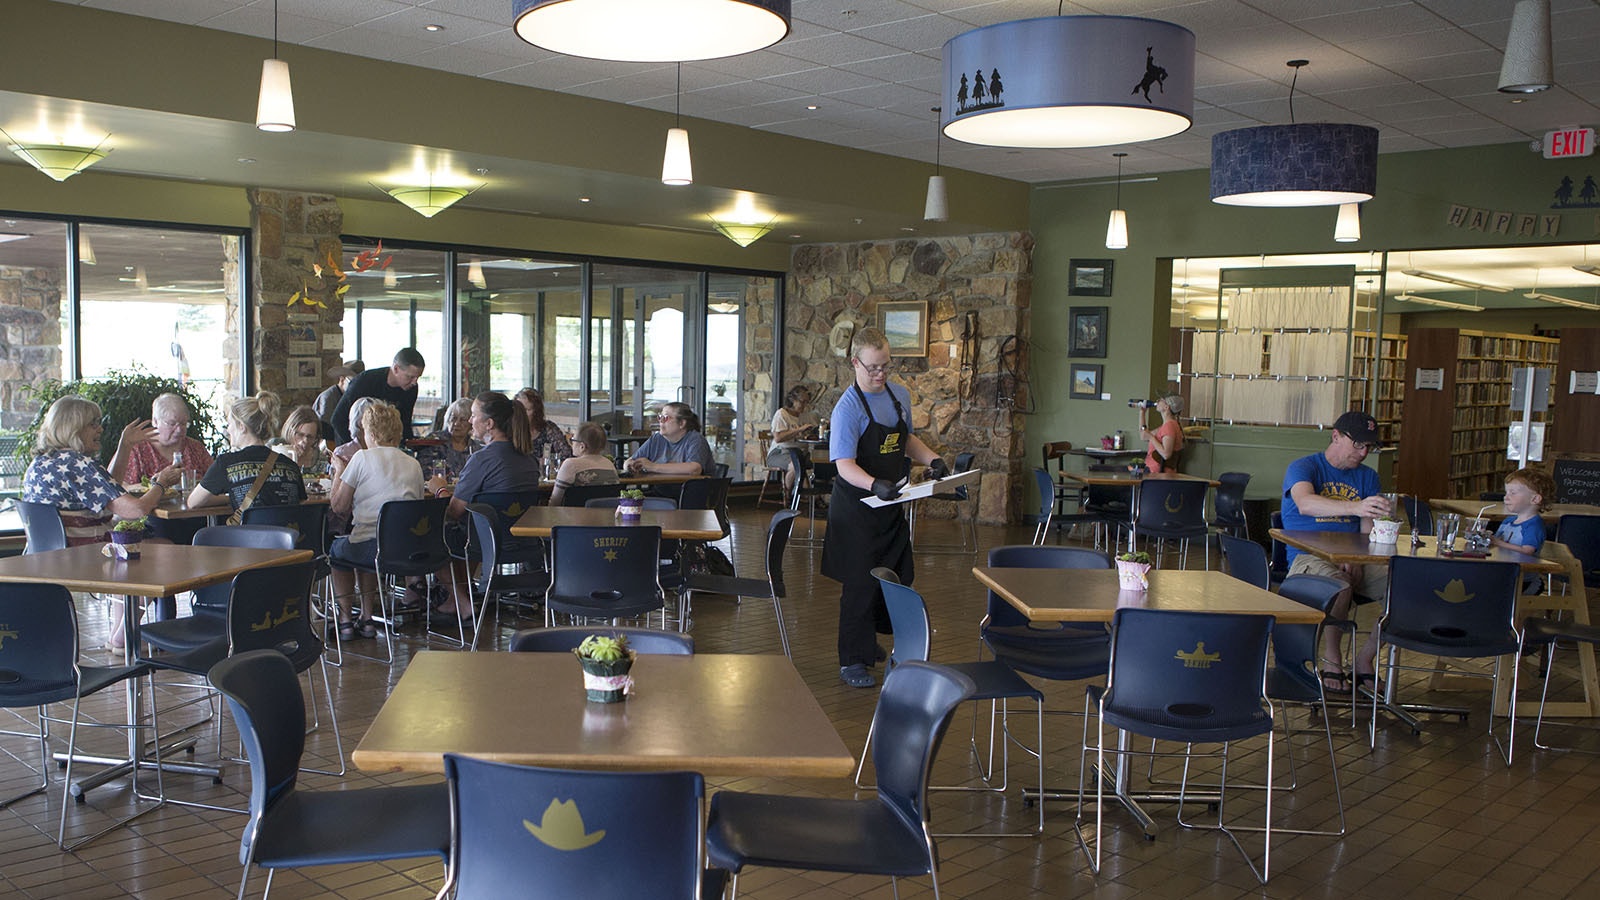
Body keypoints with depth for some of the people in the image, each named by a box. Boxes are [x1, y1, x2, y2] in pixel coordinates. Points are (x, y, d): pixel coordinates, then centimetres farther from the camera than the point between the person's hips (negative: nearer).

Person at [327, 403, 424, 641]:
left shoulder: (363, 458, -4)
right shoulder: (414, 464, 10)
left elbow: (338, 506, -3)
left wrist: (339, 471, 14)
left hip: (371, 547, -5)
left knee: (336, 548, 28)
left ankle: (345, 621, 24)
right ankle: (366, 619, 33)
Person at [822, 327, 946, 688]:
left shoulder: (900, 395, 5)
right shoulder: (848, 408, -17)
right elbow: (846, 466, -24)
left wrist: (932, 459, 4)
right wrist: (875, 485, -42)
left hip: (891, 504, 7)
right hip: (856, 508, -7)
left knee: (898, 577, 15)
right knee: (861, 584, -3)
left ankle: (869, 642, 36)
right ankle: (852, 661, 8)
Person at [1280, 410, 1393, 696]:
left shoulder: (1367, 477, 16)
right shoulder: (1303, 467, -3)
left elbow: (1368, 532, 7)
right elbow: (1305, 503, -27)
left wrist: (1356, 560, -15)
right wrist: (1355, 506, -43)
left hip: (1354, 559, 6)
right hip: (1307, 556, -6)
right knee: (1339, 583, -38)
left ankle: (1364, 660, -3)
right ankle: (1331, 660, -14)